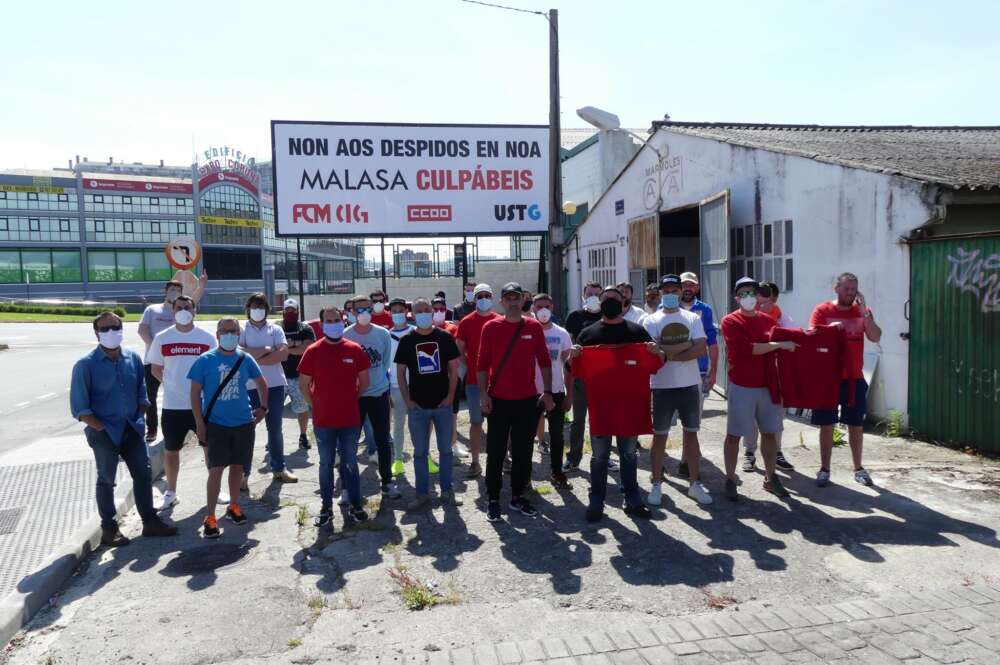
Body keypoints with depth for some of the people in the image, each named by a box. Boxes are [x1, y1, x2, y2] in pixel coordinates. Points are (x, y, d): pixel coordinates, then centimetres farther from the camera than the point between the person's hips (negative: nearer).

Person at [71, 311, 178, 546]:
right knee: (106, 481, 8)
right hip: (104, 432, -5)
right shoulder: (86, 365, -12)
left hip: (132, 428, 5)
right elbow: (80, 408, -11)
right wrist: (102, 428, -13)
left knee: (144, 474, 9)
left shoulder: (133, 358, 2)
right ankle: (109, 529, 20)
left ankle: (150, 521, 22)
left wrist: (138, 419, 3)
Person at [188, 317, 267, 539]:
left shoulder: (245, 359, 1)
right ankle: (210, 517, 3)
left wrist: (263, 408, 9)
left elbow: (262, 384, 16)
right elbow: (195, 393, -4)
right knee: (216, 470, -6)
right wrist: (200, 423, -8)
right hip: (215, 424, -3)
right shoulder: (205, 360, -7)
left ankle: (233, 506, 32)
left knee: (237, 466, 14)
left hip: (243, 423, 3)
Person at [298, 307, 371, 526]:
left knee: (350, 463, 11)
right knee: (326, 464, 10)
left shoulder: (355, 350, -1)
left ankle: (354, 505, 21)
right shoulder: (313, 351, -4)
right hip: (323, 420, -1)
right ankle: (326, 508, 20)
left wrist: (351, 401, 8)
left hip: (350, 419, 1)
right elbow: (303, 385, 2)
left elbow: (364, 381, 8)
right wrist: (316, 405, 1)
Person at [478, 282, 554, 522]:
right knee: (496, 452, 4)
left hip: (528, 400, 2)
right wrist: (483, 394, -9)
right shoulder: (491, 327, -2)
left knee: (523, 451, 10)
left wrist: (547, 392, 0)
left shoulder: (534, 327, 3)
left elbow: (544, 362, 6)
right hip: (498, 400, -2)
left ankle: (518, 496, 23)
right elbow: (482, 364, -2)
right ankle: (493, 499, 15)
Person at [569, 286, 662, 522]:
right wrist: (573, 356, -13)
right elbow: (578, 371, 7)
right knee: (600, 456, 5)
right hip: (599, 405, -1)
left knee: (629, 454, 12)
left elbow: (653, 366, 9)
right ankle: (596, 503, 12)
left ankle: (633, 501, 21)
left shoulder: (637, 331, 8)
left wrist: (657, 353, -12)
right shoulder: (588, 333, 6)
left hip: (630, 405, 1)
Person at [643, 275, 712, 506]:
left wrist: (670, 354, -14)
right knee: (660, 435, 5)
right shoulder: (651, 321, -2)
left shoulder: (693, 318, 4)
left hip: (690, 385, 2)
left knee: (691, 433, 10)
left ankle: (695, 484, 22)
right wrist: (686, 345, -11)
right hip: (662, 387, -2)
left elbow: (702, 349, -8)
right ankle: (656, 484, 16)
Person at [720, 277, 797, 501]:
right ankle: (730, 480, 12)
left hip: (768, 386, 5)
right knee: (734, 435, 2)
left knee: (769, 433, 12)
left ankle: (770, 478, 25)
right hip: (742, 387, -5)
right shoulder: (730, 321, -8)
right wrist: (780, 344, -16)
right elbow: (747, 348, -19)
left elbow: (779, 353, 19)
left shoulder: (768, 321, 9)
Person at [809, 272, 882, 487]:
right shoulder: (822, 310, -1)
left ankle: (858, 468, 22)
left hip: (855, 378, 2)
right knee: (827, 425, 3)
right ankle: (824, 469, 12)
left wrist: (863, 311, -13)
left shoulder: (862, 311, 6)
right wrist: (829, 329, -26)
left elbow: (875, 337, -6)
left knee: (856, 425, 10)